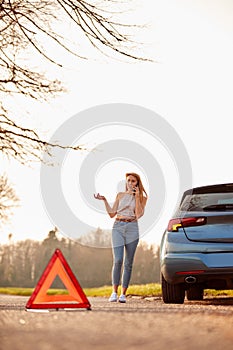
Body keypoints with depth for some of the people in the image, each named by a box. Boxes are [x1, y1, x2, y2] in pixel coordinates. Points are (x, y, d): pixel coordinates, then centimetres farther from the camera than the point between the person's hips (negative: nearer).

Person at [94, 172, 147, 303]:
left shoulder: (142, 198, 9)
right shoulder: (120, 195, 14)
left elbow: (139, 215, -7)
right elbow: (112, 214, 11)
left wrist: (137, 197, -8)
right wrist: (104, 200, 2)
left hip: (132, 228, 0)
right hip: (118, 228, 0)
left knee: (128, 263, 1)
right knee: (118, 260, -13)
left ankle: (123, 294, 7)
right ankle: (114, 292, -6)